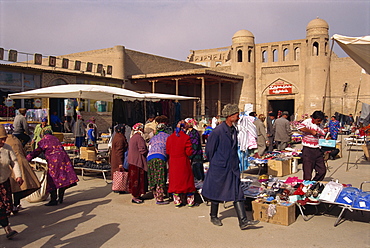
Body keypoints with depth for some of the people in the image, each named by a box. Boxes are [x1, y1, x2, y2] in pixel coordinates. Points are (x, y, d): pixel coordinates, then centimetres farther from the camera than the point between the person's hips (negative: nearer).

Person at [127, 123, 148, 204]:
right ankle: (135, 197, 2)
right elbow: (143, 150, -22)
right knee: (137, 178, -3)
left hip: (132, 161, 10)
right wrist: (149, 152, -2)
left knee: (134, 178, 14)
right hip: (138, 161, -10)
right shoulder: (139, 137, -17)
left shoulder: (132, 137, 14)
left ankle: (135, 195, 23)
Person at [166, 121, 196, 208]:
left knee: (175, 181, 11)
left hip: (173, 163, 3)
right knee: (187, 180, 8)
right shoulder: (186, 137, -12)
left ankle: (177, 201, 13)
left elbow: (167, 151, 6)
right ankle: (190, 201, 13)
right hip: (183, 162, -3)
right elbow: (189, 152, -12)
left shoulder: (170, 138, 0)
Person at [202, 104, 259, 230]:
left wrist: (236, 163, 17)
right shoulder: (218, 131, -16)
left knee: (237, 193, 1)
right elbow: (209, 149, -8)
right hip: (219, 168, -6)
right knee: (217, 192, 9)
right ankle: (213, 217, 28)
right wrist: (215, 163, 3)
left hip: (233, 167, 6)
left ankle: (243, 221, 2)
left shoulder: (234, 130, 8)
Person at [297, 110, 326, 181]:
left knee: (322, 171, 9)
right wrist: (311, 131, -19)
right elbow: (300, 127, -29)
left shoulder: (320, 125, 14)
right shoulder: (307, 122, -8)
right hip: (308, 150, -7)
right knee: (307, 173, -2)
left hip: (317, 150, 7)